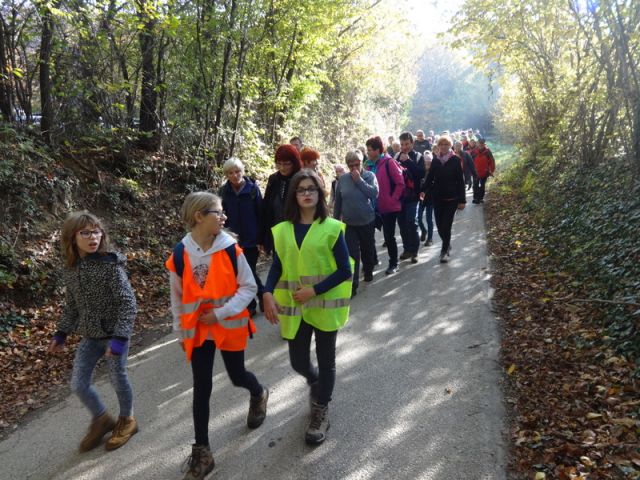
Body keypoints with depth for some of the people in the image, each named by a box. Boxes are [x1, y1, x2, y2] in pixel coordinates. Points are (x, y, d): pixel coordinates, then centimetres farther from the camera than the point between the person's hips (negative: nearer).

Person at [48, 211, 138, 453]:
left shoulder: (111, 264, -19)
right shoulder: (70, 270, -1)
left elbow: (128, 302, -21)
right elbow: (72, 306, 13)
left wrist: (119, 337, -26)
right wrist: (61, 334, 13)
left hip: (115, 333, -5)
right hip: (89, 336, 6)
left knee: (118, 379, 10)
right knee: (78, 385, 8)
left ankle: (127, 421, 36)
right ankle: (102, 419, 34)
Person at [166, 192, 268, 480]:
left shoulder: (231, 249, -13)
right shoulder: (180, 254, -9)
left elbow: (249, 287, -8)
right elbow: (177, 299, 3)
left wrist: (221, 313, -18)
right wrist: (181, 333, 9)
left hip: (230, 326, -1)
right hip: (198, 331, 1)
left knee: (237, 376, 14)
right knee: (201, 388, 5)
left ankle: (259, 394, 51)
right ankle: (202, 452, 18)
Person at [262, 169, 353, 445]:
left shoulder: (331, 228, -9)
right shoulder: (283, 230, 2)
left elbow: (344, 271, -10)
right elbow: (277, 266, 6)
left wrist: (314, 290, -18)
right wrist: (268, 294, -10)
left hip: (325, 306, -3)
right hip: (294, 308, 3)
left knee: (325, 360, 9)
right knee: (298, 362, 10)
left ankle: (320, 414, 31)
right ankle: (316, 384, 46)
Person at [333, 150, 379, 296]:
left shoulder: (369, 176, -7)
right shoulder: (342, 179, -1)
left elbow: (374, 193, -22)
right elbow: (338, 201, 7)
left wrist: (359, 180, -21)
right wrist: (335, 219, 12)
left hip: (367, 222, 0)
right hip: (349, 223, 1)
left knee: (367, 249, 17)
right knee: (352, 254, -5)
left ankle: (368, 272, 42)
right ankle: (353, 285, -4)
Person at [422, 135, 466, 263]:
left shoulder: (455, 160, -5)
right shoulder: (435, 161, 4)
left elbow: (460, 181, -4)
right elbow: (429, 178, 5)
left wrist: (462, 200, -7)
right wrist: (424, 191, -12)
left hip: (451, 198, -3)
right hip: (437, 198, 3)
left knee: (446, 225, -6)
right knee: (439, 225, 7)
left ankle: (444, 251, 7)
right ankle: (447, 245, 32)